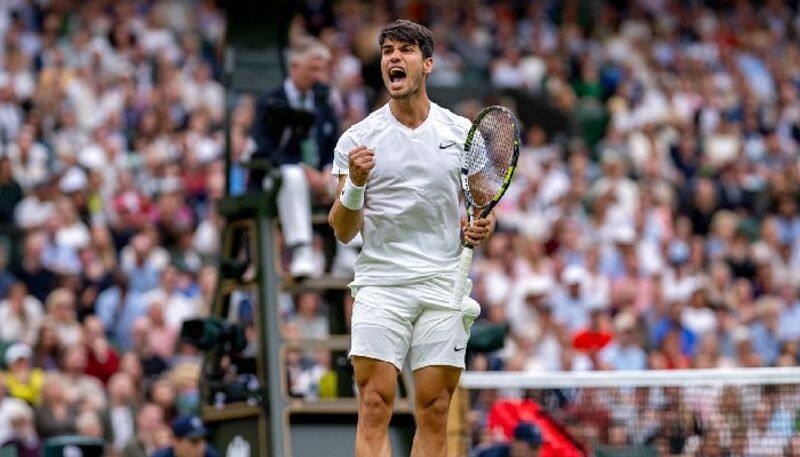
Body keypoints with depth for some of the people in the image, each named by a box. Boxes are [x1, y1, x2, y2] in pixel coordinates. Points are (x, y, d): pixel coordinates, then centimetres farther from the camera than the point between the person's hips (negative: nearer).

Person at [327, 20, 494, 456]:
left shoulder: (462, 133, 8)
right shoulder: (358, 140, 3)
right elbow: (343, 231, 2)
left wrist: (479, 228, -3)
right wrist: (354, 184, -17)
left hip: (444, 288, 2)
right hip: (380, 285, -2)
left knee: (434, 415, 1)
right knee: (375, 408, -11)